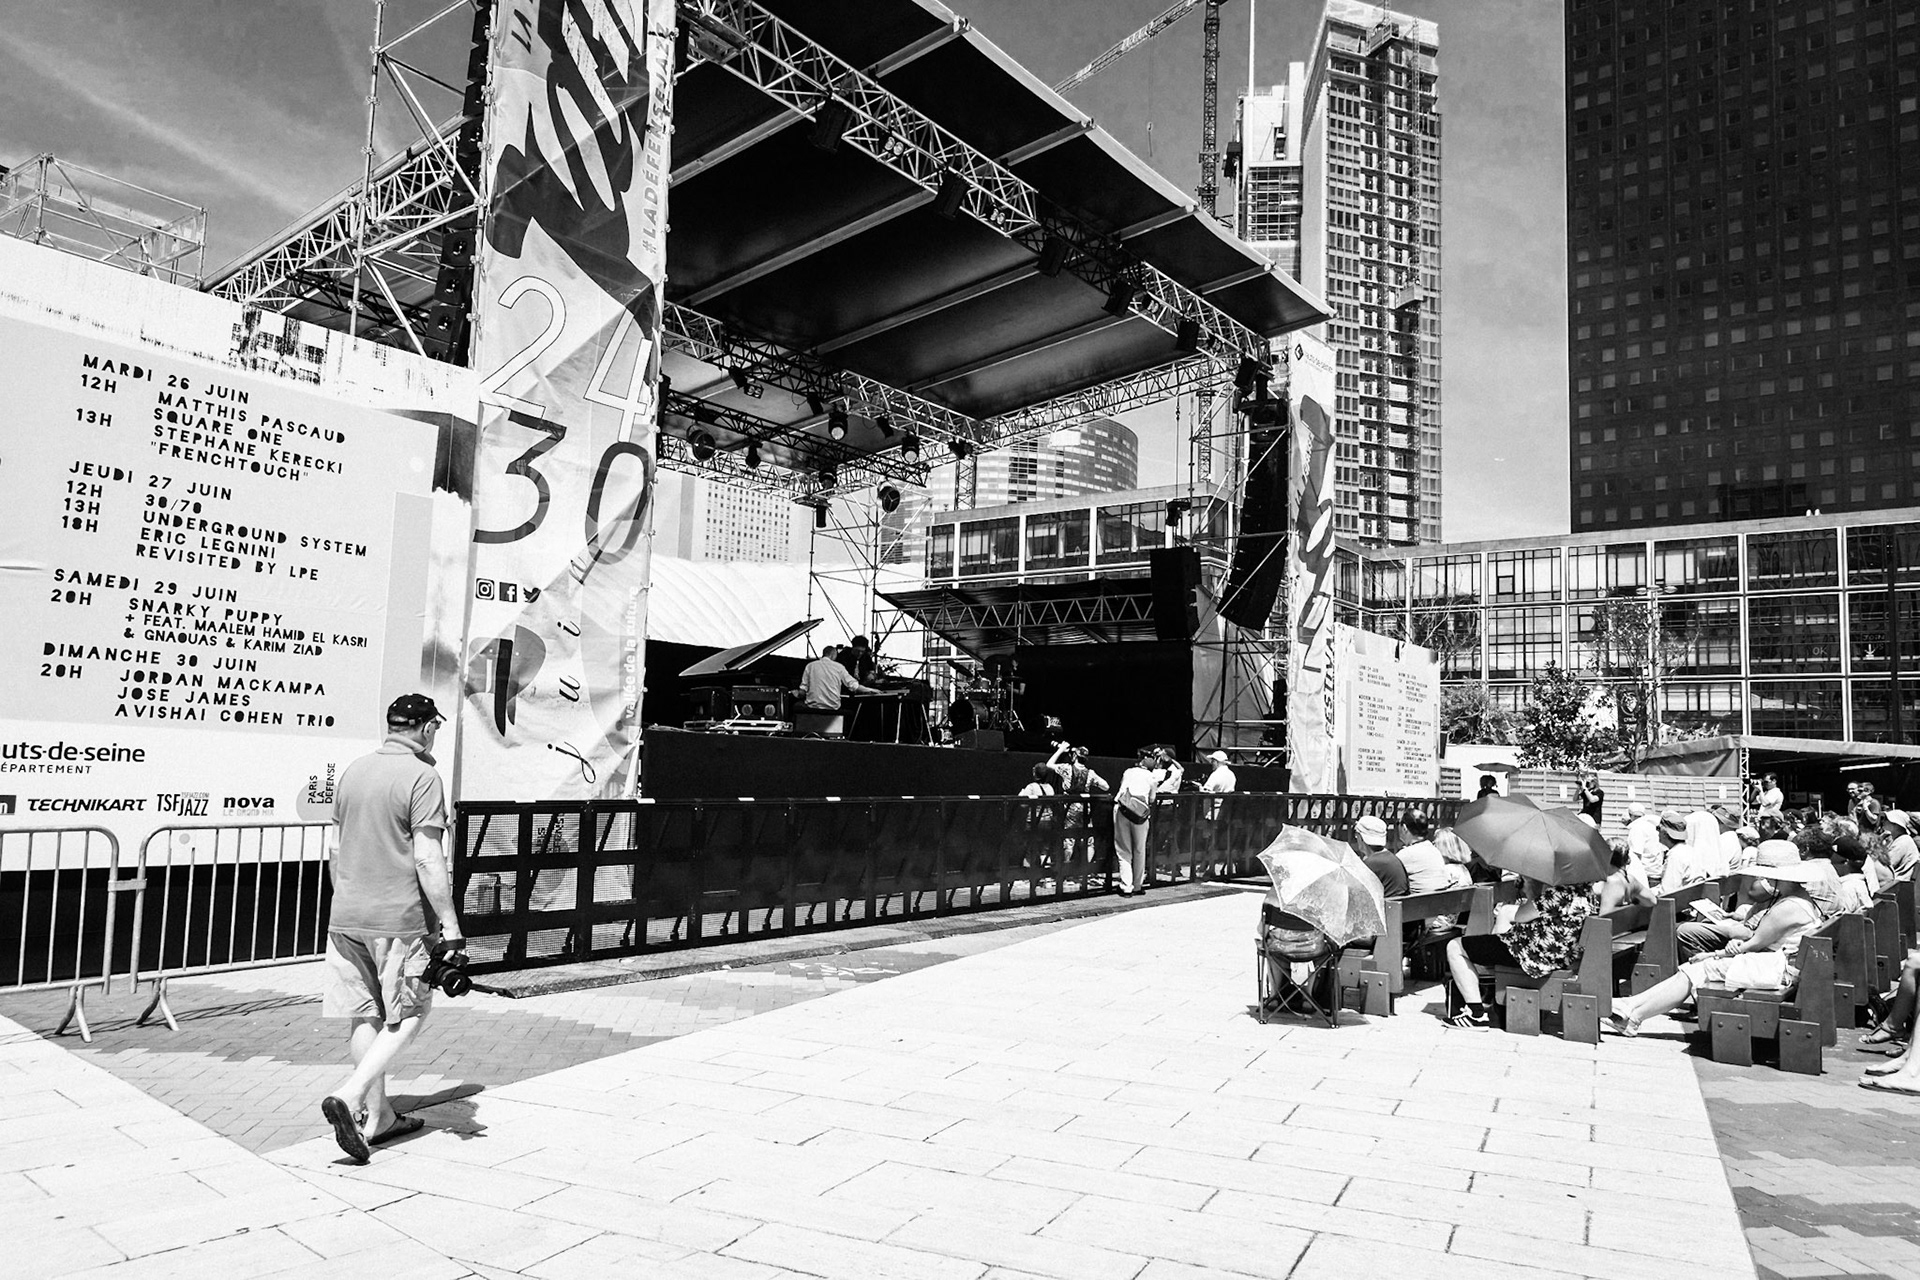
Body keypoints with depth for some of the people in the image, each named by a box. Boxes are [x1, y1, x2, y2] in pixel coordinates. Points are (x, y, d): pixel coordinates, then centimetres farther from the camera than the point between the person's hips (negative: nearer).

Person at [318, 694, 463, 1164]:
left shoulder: (353, 771, 9)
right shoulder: (421, 777, -13)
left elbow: (334, 848, 15)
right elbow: (427, 859, -17)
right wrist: (449, 924, -14)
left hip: (346, 916, 7)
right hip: (399, 918, -7)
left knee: (365, 1016, 14)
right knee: (407, 1016, 6)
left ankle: (377, 1116, 23)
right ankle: (349, 1097, -8)